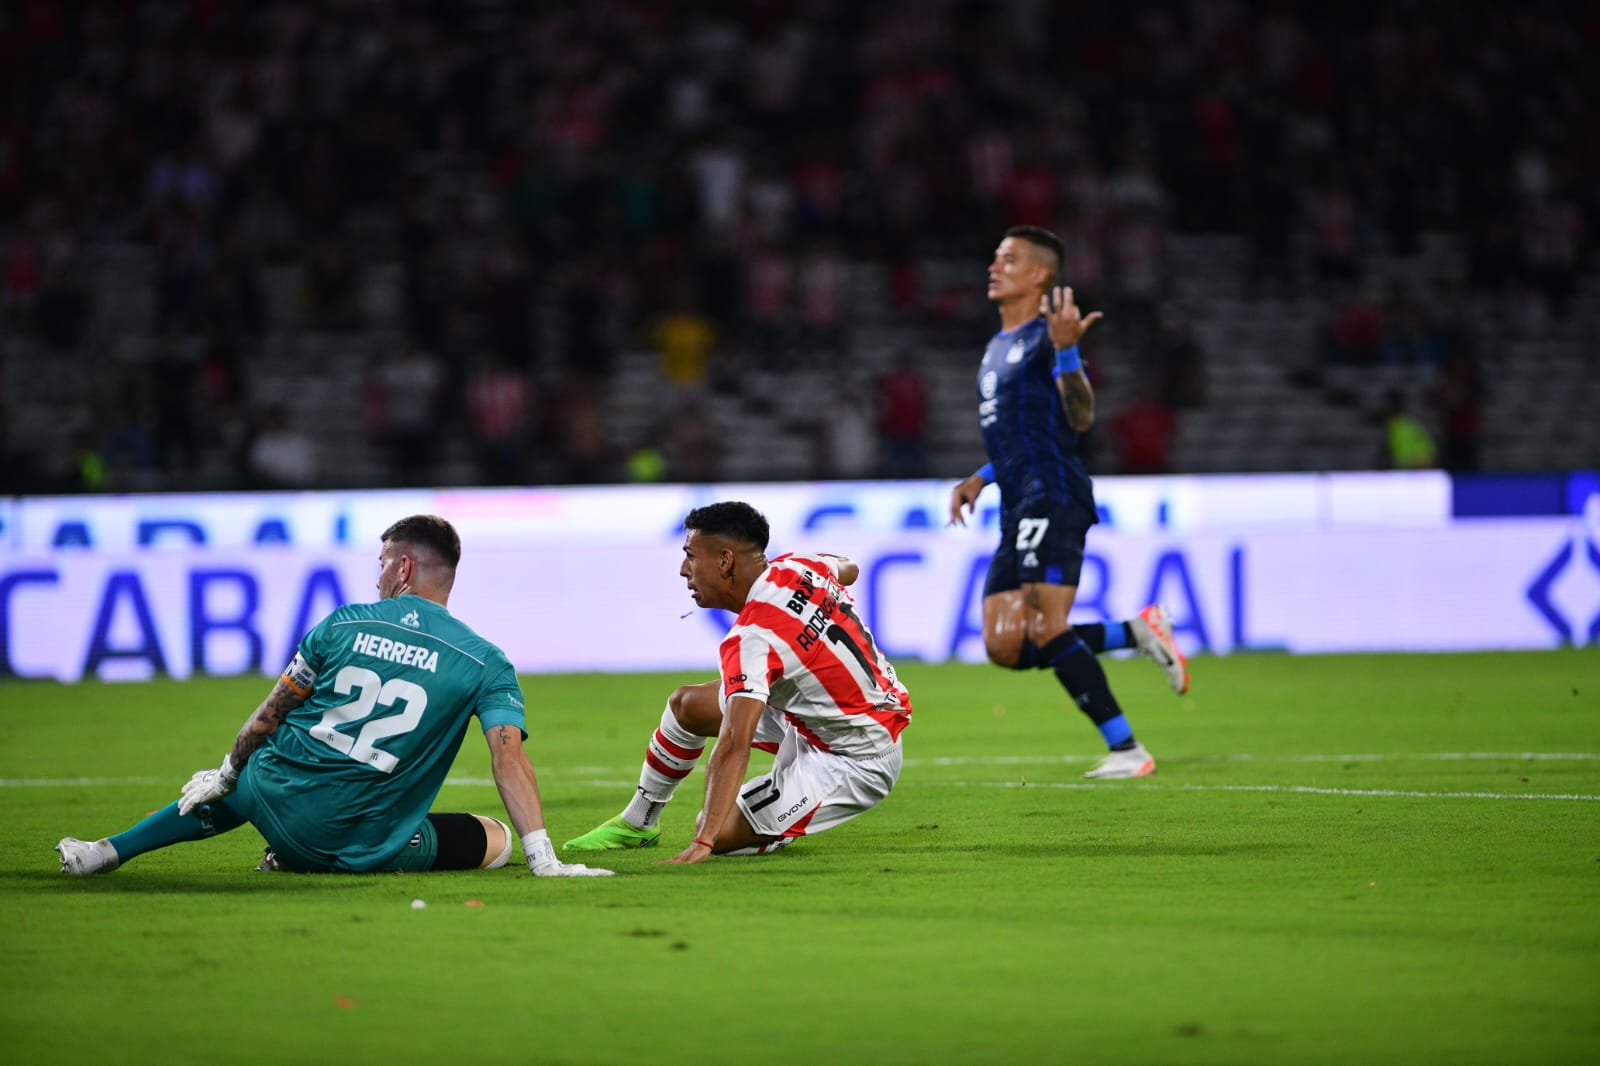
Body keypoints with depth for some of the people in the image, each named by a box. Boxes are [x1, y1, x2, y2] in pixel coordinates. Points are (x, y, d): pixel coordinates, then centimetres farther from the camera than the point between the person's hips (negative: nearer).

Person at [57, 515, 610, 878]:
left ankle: (108, 851, 31)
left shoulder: (341, 625, 2)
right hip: (370, 844, -4)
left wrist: (225, 775, 24)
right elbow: (509, 756, -12)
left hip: (282, 805, 4)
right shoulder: (485, 662, -3)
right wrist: (543, 858, -13)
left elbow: (269, 716, 8)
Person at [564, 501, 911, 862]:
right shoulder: (798, 565, -7)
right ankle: (637, 822, 28)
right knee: (686, 704, 11)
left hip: (856, 764, -10)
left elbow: (733, 747, -38)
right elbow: (848, 569, 20)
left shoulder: (753, 640, -31)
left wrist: (703, 842, -43)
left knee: (720, 832, -15)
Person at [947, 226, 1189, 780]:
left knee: (1044, 631, -17)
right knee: (1004, 646, 2)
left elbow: (1080, 419, -17)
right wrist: (980, 478, 24)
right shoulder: (998, 348, 23)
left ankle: (1127, 749, -12)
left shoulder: (1045, 336, -6)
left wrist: (1066, 350, -30)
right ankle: (1137, 632, 13)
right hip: (1019, 508, 10)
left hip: (1052, 500, -10)